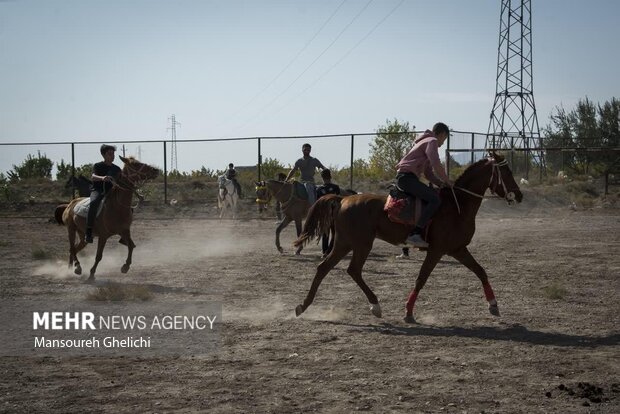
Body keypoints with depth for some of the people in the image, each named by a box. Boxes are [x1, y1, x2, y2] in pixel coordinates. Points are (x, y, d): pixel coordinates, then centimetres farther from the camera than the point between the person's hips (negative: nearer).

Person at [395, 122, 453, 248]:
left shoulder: (426, 142, 30)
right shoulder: (432, 141, -2)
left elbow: (429, 173, 28)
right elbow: (437, 166, -16)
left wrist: (442, 183, 14)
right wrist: (447, 181, -3)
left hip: (403, 178, 11)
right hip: (407, 177, -11)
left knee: (434, 195, 21)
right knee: (434, 199, -23)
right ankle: (415, 234, -30)